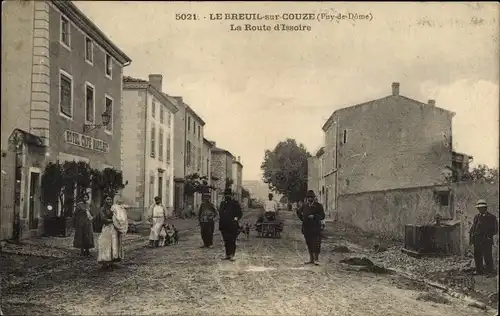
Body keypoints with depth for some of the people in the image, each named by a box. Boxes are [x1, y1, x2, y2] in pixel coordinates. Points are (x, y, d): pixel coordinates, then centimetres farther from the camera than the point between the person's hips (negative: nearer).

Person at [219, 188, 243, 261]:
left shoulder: (235, 204, -4)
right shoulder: (222, 204, 15)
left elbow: (240, 213, -5)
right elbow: (220, 213, 23)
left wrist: (236, 218, -22)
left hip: (232, 227, -6)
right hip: (224, 226, 6)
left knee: (232, 241, -5)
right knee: (226, 241, 12)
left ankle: (232, 255, 1)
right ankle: (227, 255, 20)